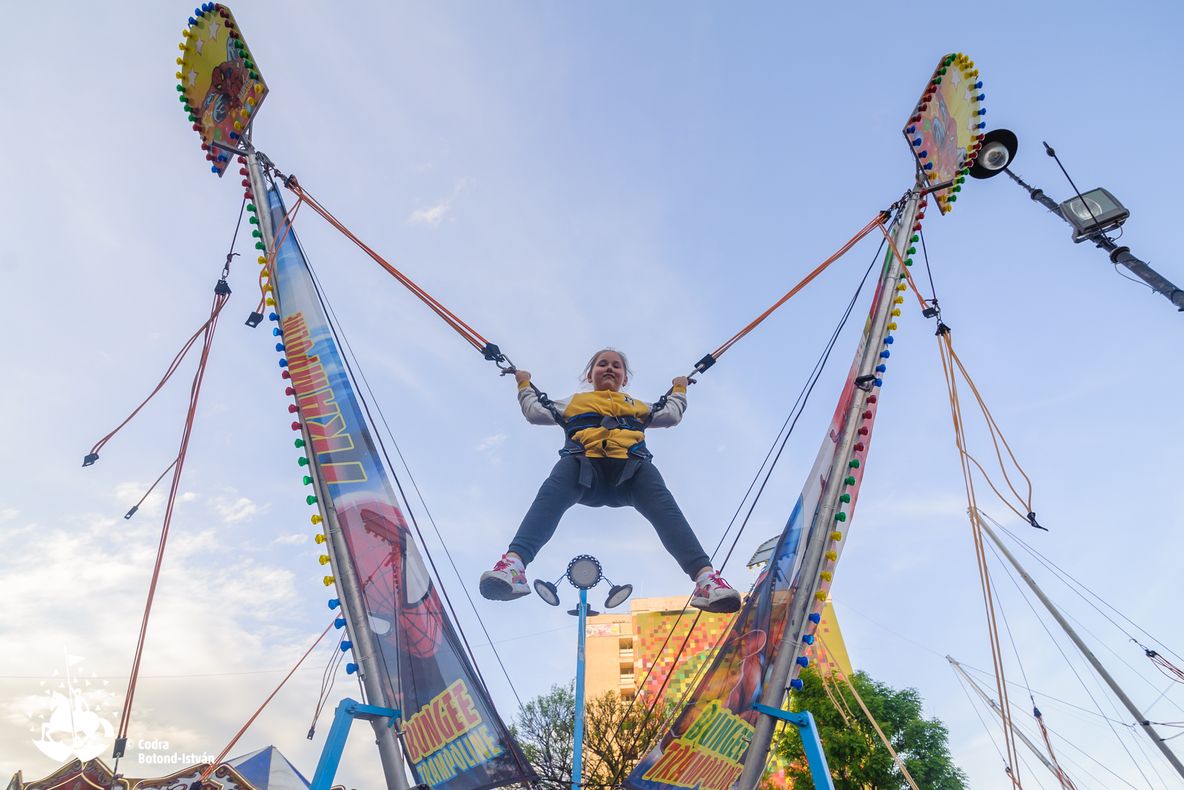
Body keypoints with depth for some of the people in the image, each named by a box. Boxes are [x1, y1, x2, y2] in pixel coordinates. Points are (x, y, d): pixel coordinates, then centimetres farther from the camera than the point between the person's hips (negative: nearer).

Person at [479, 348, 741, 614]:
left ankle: (705, 578, -50)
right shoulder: (574, 403, 40)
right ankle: (513, 564, -59)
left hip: (631, 465, 1)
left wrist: (679, 389, 54)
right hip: (584, 462, -1)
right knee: (551, 493, -37)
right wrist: (525, 384, 47)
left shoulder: (638, 407, 44)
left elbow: (672, 415, 42)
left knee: (663, 505, -32)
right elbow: (534, 411, 35)